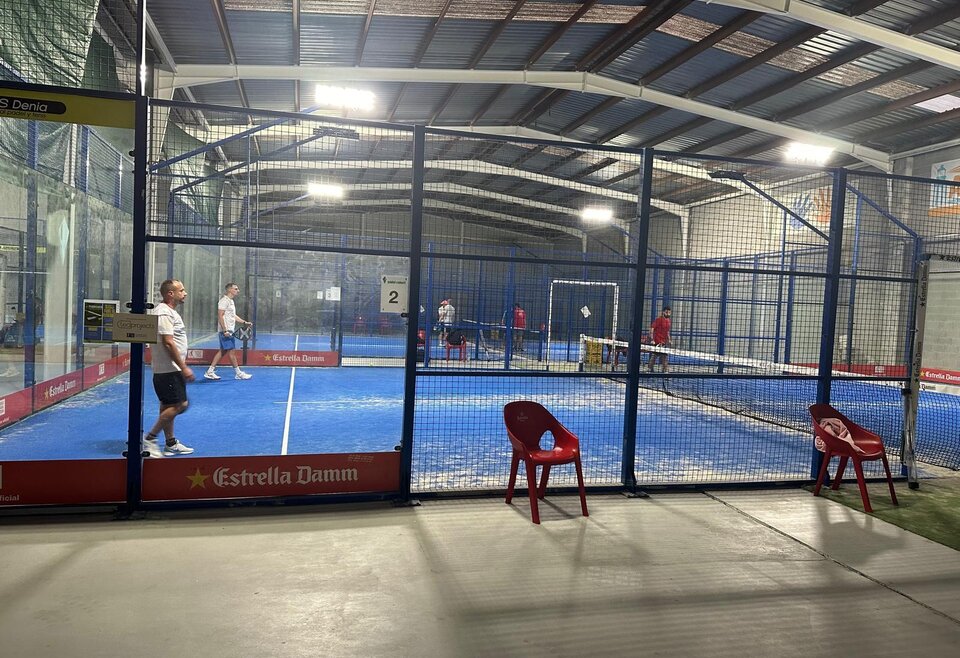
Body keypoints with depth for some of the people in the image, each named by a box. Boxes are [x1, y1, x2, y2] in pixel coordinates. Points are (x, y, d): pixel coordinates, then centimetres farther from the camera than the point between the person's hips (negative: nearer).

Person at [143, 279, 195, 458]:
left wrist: (182, 367, 22)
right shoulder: (164, 313, -17)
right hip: (168, 369, -11)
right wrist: (184, 368, -22)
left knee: (168, 406, 14)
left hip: (171, 369, 11)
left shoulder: (170, 312, 16)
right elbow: (168, 343, -23)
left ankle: (171, 443, 21)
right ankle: (149, 438, -2)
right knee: (178, 405, -10)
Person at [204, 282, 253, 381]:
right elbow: (220, 316, -18)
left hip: (229, 330, 10)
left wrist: (245, 322, 17)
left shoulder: (231, 301, 17)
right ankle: (238, 373, 2)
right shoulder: (224, 300, -12)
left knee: (222, 351, 10)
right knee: (231, 351, -3)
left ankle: (210, 372, 13)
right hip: (225, 330, -10)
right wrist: (225, 330, -23)